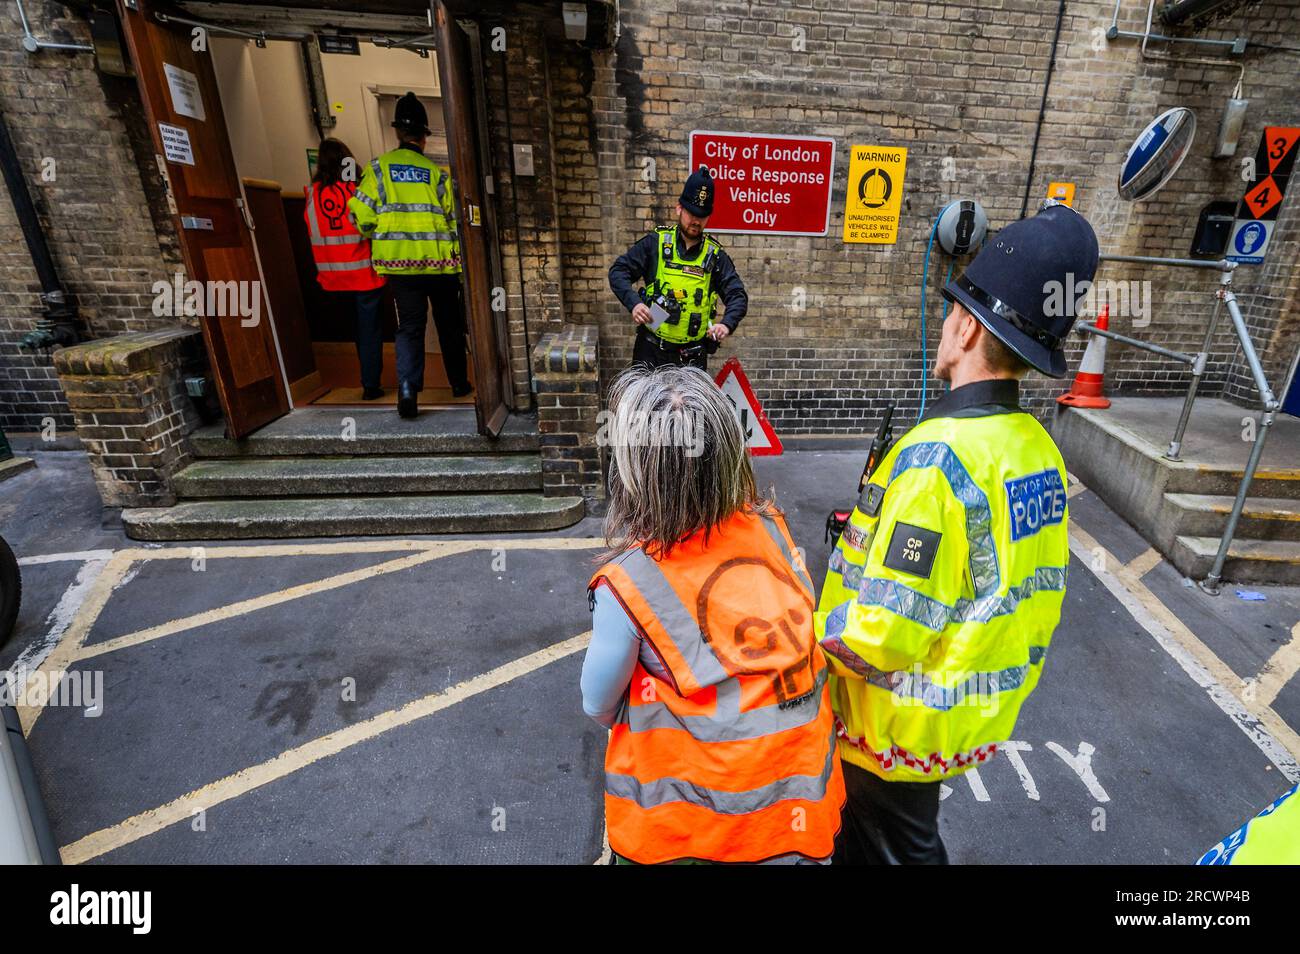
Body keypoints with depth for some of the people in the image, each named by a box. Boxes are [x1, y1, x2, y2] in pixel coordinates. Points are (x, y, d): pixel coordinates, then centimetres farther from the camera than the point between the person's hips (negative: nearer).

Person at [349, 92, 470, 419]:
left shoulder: (377, 168, 2)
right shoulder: (437, 172, 0)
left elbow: (362, 216, -3)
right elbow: (454, 218, 0)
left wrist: (379, 237, 16)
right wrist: (458, 259, 9)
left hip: (399, 261, 1)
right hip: (439, 261, 0)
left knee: (409, 325, 4)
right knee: (449, 322, 14)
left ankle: (407, 388, -13)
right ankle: (459, 382, 25)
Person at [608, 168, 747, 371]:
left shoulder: (715, 255, 5)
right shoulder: (656, 243, 2)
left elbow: (737, 296, 2)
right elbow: (618, 271, 1)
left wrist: (727, 324, -19)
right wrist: (634, 303, -17)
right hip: (651, 351, -1)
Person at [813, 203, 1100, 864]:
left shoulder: (937, 456, -31)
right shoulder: (1038, 449, -4)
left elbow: (881, 636, -30)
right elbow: (1034, 588, 6)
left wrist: (814, 627, -11)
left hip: (903, 726, -7)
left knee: (897, 846, 20)